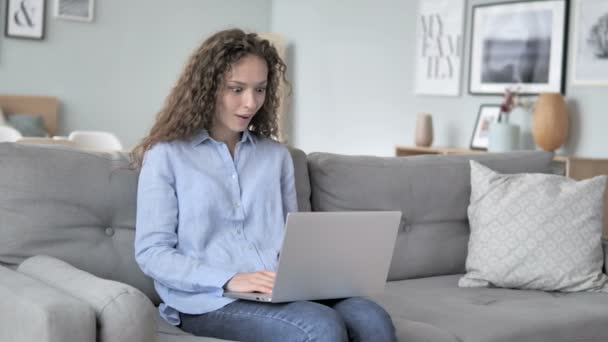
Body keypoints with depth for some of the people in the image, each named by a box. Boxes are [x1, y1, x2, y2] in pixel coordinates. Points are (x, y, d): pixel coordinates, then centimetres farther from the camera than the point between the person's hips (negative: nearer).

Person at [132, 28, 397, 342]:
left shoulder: (277, 155, 18)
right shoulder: (166, 155, 4)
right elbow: (151, 252, -3)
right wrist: (229, 280, -17)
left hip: (283, 291, 5)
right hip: (208, 298, -4)